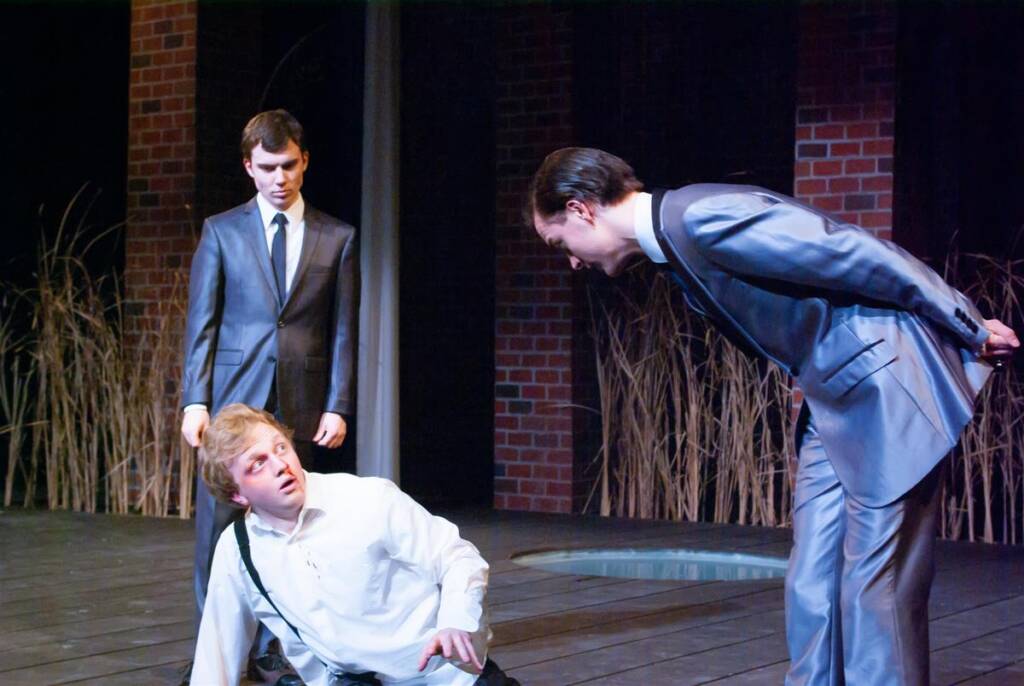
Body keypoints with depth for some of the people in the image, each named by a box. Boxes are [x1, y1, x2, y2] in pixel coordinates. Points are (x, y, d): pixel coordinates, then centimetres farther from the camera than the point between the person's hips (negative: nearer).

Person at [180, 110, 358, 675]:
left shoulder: (337, 239, 8)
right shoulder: (221, 232, 6)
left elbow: (342, 332, 7)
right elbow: (200, 324, 3)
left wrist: (337, 407, -1)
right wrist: (194, 400, -6)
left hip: (300, 406, 1)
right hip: (232, 400, -1)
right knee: (218, 527, -3)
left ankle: (267, 649, 11)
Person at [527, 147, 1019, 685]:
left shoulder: (700, 219, -20)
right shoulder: (677, 242, 11)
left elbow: (862, 256, -18)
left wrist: (970, 329, -9)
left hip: (884, 382, -9)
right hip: (832, 401, 9)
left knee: (874, 587, -4)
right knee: (811, 587, 8)